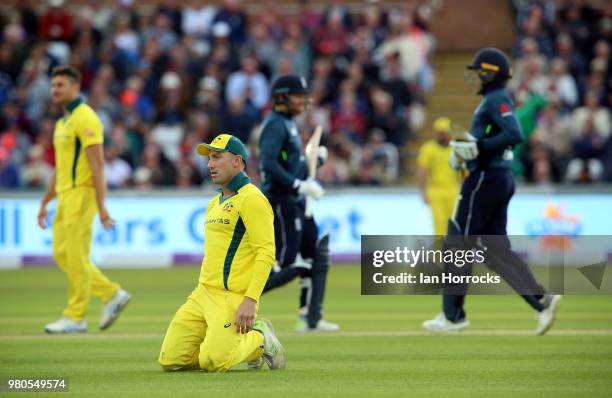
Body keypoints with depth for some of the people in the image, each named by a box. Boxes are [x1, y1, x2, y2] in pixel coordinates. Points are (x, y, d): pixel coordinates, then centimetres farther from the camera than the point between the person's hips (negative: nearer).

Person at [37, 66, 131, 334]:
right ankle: (112, 295, 14)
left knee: (76, 256, -6)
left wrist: (101, 205, -23)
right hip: (65, 196, 10)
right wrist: (45, 203, 24)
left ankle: (75, 318, 0)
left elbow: (97, 164, -18)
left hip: (82, 194, -10)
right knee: (62, 255, 8)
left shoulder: (85, 118, -12)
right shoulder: (63, 122, 18)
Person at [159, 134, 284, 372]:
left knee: (214, 362, -24)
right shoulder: (214, 203, 21)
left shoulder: (251, 199, -9)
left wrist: (250, 300, -25)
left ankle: (261, 341, 7)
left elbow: (266, 253, -17)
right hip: (202, 296, 9)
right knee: (170, 360, -2)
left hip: (233, 298, -9)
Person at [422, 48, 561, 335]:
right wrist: (465, 150, 11)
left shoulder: (497, 100, -13)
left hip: (486, 179, -10)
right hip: (501, 179, 10)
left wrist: (479, 147, -22)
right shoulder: (492, 100, 18)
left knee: (458, 243, -2)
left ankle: (453, 315, 4)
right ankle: (541, 300, -2)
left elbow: (515, 134, -26)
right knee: (494, 248, 9)